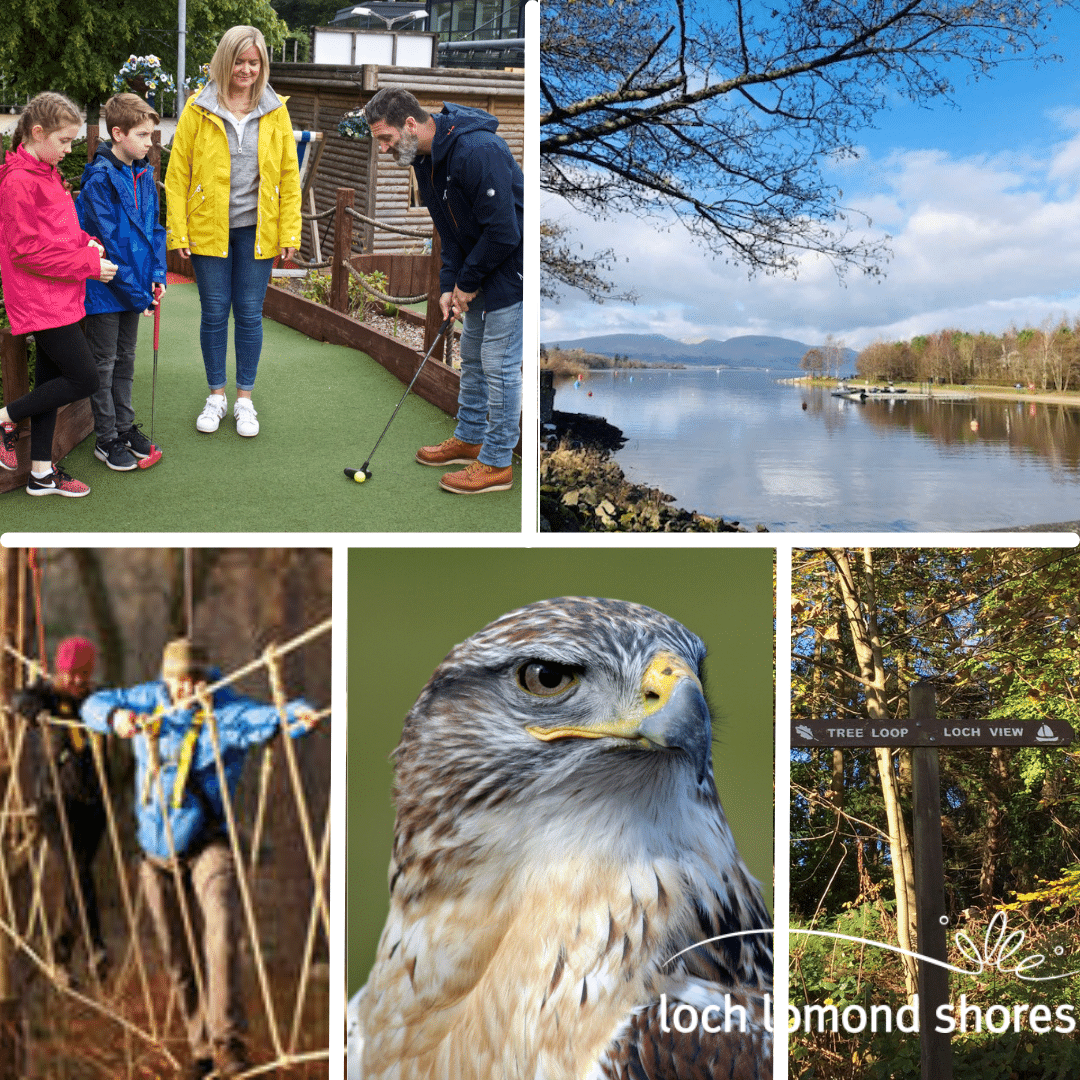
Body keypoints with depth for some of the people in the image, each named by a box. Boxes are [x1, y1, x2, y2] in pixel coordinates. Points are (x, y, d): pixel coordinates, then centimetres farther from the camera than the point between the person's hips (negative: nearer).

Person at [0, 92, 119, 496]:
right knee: (84, 378, -9)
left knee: (51, 379, 14)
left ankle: (42, 471, 22)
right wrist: (88, 263, -17)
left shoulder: (46, 173, 13)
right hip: (41, 301, -10)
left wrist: (84, 241, 2)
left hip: (58, 298, 10)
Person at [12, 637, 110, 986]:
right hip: (55, 798, -4)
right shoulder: (46, 692, -2)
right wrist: (42, 713, -44)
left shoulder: (96, 698, 10)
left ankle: (61, 955, 22)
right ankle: (95, 948, -26)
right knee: (76, 870, -18)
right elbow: (22, 700, -22)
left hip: (92, 800, 4)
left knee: (78, 873, 7)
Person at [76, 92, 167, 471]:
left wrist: (157, 276, -1)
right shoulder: (99, 180, -19)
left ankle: (124, 425, 30)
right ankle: (106, 439, 14)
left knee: (125, 357, 18)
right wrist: (136, 292, -19)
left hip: (134, 287, 7)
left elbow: (153, 227, 12)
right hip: (105, 287, -7)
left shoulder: (144, 174, 5)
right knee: (104, 362, 5)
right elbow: (107, 243, -21)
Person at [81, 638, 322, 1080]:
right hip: (158, 853, 5)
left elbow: (266, 717, -32)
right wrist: (115, 715, -10)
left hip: (207, 846, -4)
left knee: (221, 932, -27)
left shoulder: (226, 712, -14)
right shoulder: (150, 701, 2)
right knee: (179, 961, 11)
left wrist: (297, 714, -56)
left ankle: (227, 1037, -20)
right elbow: (94, 704, 13)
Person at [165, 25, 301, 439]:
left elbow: (289, 175, 5)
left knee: (249, 312, 5)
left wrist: (290, 233, -1)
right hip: (209, 229, -1)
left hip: (256, 230, 1)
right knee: (214, 312, 5)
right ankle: (216, 396, 20)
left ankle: (244, 399, 17)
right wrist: (178, 231, -6)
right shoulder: (198, 109, -1)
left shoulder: (275, 110, 3)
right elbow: (177, 173, 0)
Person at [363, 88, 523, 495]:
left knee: (499, 362, -5)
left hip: (511, 262, -10)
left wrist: (467, 282, -16)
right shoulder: (424, 158, 2)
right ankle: (470, 438, 34)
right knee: (472, 354, 19)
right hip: (480, 263, 10)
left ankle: (497, 463, 5)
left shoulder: (478, 151, -29)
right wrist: (449, 284, 0)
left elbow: (503, 231, -29)